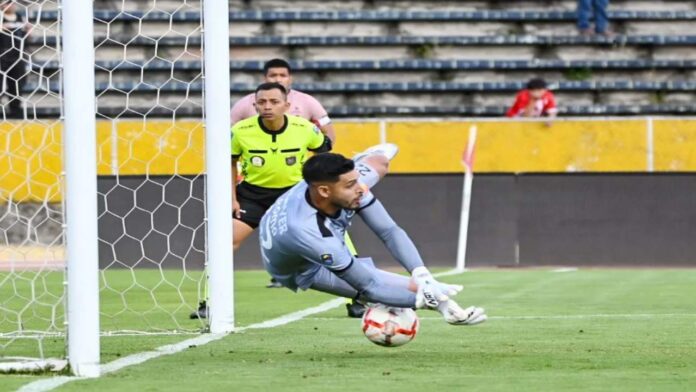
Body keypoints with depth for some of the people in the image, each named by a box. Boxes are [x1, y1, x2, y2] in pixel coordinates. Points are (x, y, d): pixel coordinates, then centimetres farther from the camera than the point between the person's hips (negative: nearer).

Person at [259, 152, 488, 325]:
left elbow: (389, 231, -27)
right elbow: (369, 287, -41)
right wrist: (424, 297, -40)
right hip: (301, 270, -8)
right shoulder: (308, 233, -51)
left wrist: (421, 273, -40)